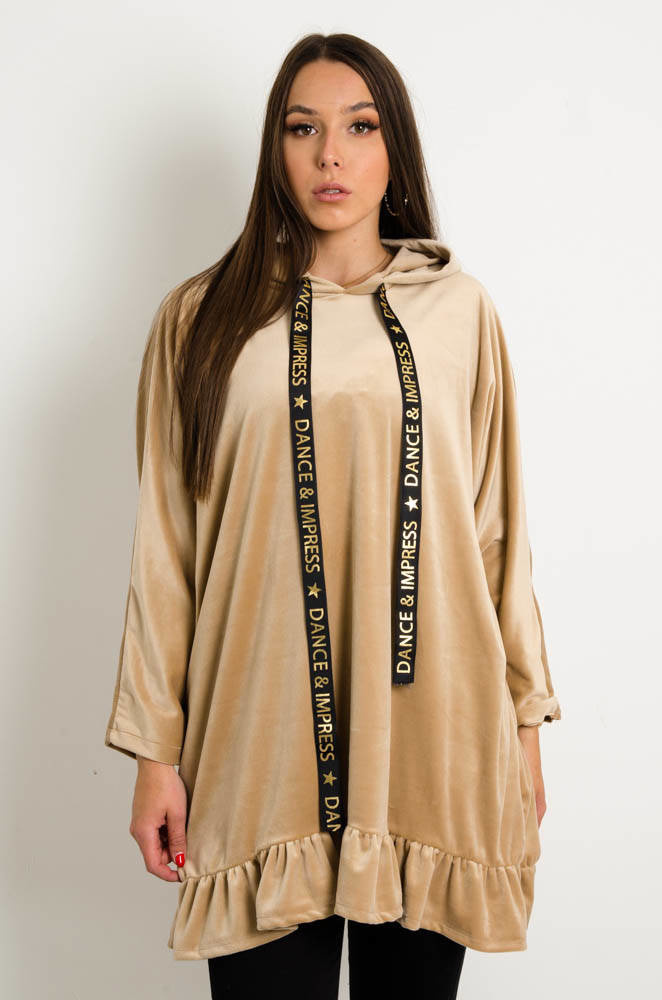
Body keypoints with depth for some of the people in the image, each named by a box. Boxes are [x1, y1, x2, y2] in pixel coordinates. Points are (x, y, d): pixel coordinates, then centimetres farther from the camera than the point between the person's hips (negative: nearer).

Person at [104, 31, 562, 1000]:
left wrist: (525, 721, 8)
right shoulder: (201, 318, 5)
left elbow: (500, 525, 8)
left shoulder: (461, 308, 7)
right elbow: (165, 544, 3)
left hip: (430, 727, 1)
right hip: (261, 734, -1)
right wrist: (155, 748, 1)